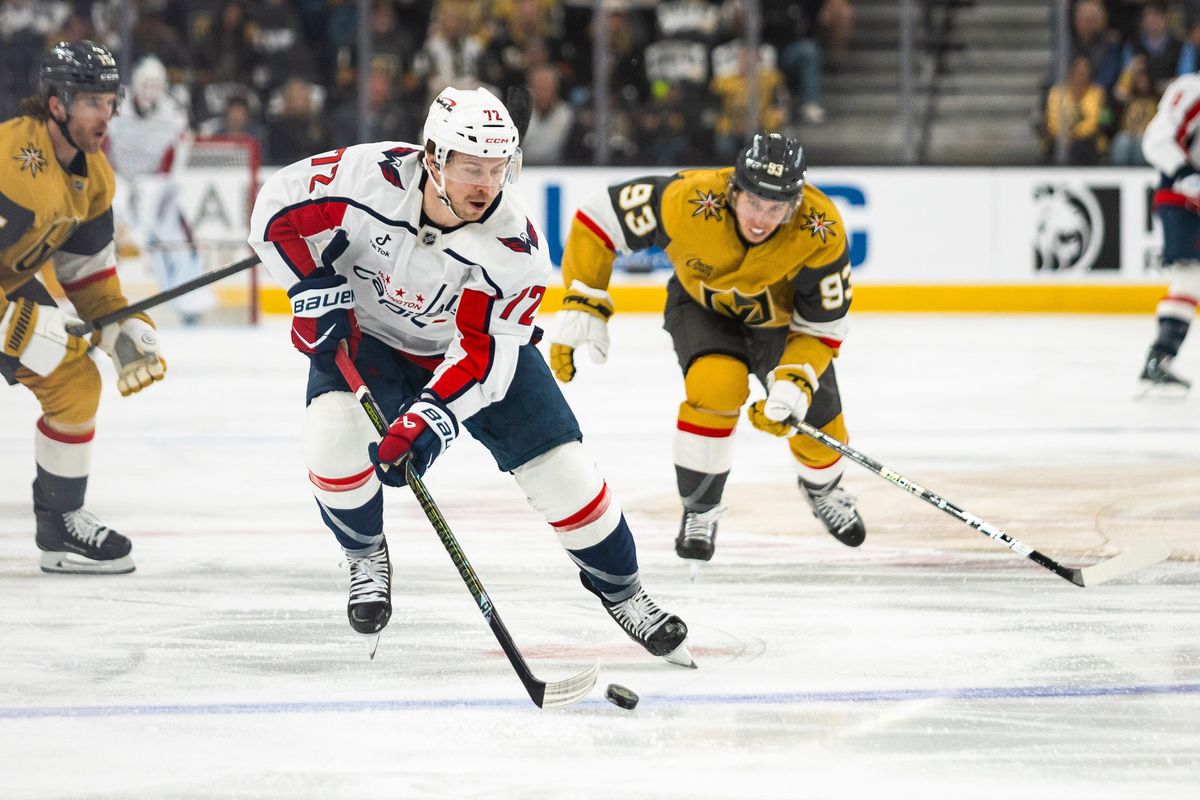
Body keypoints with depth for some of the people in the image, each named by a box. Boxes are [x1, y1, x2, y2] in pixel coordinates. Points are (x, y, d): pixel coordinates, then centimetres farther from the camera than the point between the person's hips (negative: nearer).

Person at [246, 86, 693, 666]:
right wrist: (317, 289, -25)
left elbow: (481, 356, -30)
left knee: (558, 467, -7)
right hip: (363, 334, 0)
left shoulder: (515, 249, -30)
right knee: (333, 431, -27)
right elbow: (278, 208, -16)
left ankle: (620, 590, 17)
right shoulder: (369, 177, -30)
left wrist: (427, 422, -42)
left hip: (482, 342, 0)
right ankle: (365, 557, 3)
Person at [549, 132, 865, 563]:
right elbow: (599, 218, -26)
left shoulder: (821, 232, -33)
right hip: (701, 305, -2)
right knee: (716, 385, -29)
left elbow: (822, 328, -23)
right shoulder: (689, 200, -38)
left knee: (817, 421, -1)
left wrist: (794, 384, -38)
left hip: (782, 319, 2)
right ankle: (699, 509, -6)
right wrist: (582, 306, -29)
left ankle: (822, 489, 38)